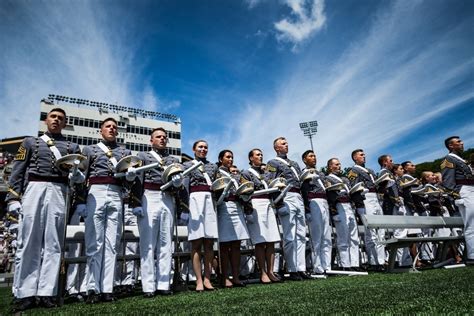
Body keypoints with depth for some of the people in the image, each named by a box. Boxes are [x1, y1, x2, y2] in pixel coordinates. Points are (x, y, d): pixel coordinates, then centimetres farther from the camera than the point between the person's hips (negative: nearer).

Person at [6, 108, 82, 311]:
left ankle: (46, 293, 2)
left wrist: (77, 174, -9)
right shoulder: (30, 142, 19)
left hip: (59, 193, 1)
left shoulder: (72, 147, 20)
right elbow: (18, 172, 10)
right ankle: (25, 294, 2)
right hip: (33, 190, 0)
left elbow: (78, 175, 14)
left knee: (53, 244, -2)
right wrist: (13, 198, 0)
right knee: (28, 243, -2)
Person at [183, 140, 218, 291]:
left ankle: (207, 279, 5)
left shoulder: (213, 166, 21)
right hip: (195, 200, -3)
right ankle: (199, 280, -3)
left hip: (210, 201, 4)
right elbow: (184, 187, 5)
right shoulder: (188, 165, 12)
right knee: (196, 242, -6)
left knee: (209, 242, 0)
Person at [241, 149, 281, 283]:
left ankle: (270, 272, 5)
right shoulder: (246, 173, 5)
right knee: (260, 241, -7)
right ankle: (263, 273, -1)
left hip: (268, 206, 6)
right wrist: (249, 211, -14)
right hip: (256, 206, -6)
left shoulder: (265, 173, 22)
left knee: (271, 241, 1)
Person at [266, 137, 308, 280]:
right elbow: (270, 183, -5)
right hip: (286, 197, -7)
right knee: (289, 236, -7)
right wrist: (278, 203, -15)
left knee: (301, 235, 5)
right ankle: (292, 270, -1)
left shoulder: (294, 163, 27)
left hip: (299, 198, 7)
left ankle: (301, 269, 9)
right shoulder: (273, 163, 6)